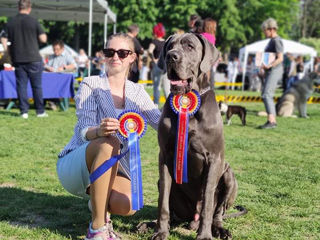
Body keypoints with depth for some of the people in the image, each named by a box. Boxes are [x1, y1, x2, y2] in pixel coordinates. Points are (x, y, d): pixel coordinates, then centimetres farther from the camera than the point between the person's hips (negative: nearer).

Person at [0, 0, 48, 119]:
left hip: (17, 59, 3)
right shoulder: (34, 21, -7)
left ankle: (24, 111, 4)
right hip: (33, 59, -2)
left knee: (21, 85, 6)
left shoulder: (10, 22, 3)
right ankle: (40, 111, 11)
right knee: (37, 86, 6)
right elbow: (43, 39, -6)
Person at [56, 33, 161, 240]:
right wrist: (99, 131, -41)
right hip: (74, 165, -3)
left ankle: (99, 202, 9)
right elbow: (84, 132, -17)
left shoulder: (137, 92, 6)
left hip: (111, 168, 3)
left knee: (127, 206, -31)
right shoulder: (91, 84, -8)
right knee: (109, 143, -37)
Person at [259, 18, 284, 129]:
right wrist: (264, 66, 17)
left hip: (275, 70, -11)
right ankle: (273, 121, 15)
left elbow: (280, 58, -20)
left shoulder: (277, 41, -11)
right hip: (270, 71, 11)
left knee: (267, 95, -19)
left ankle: (271, 121, -24)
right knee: (267, 95, 11)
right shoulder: (272, 41, 18)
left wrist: (269, 65, -31)